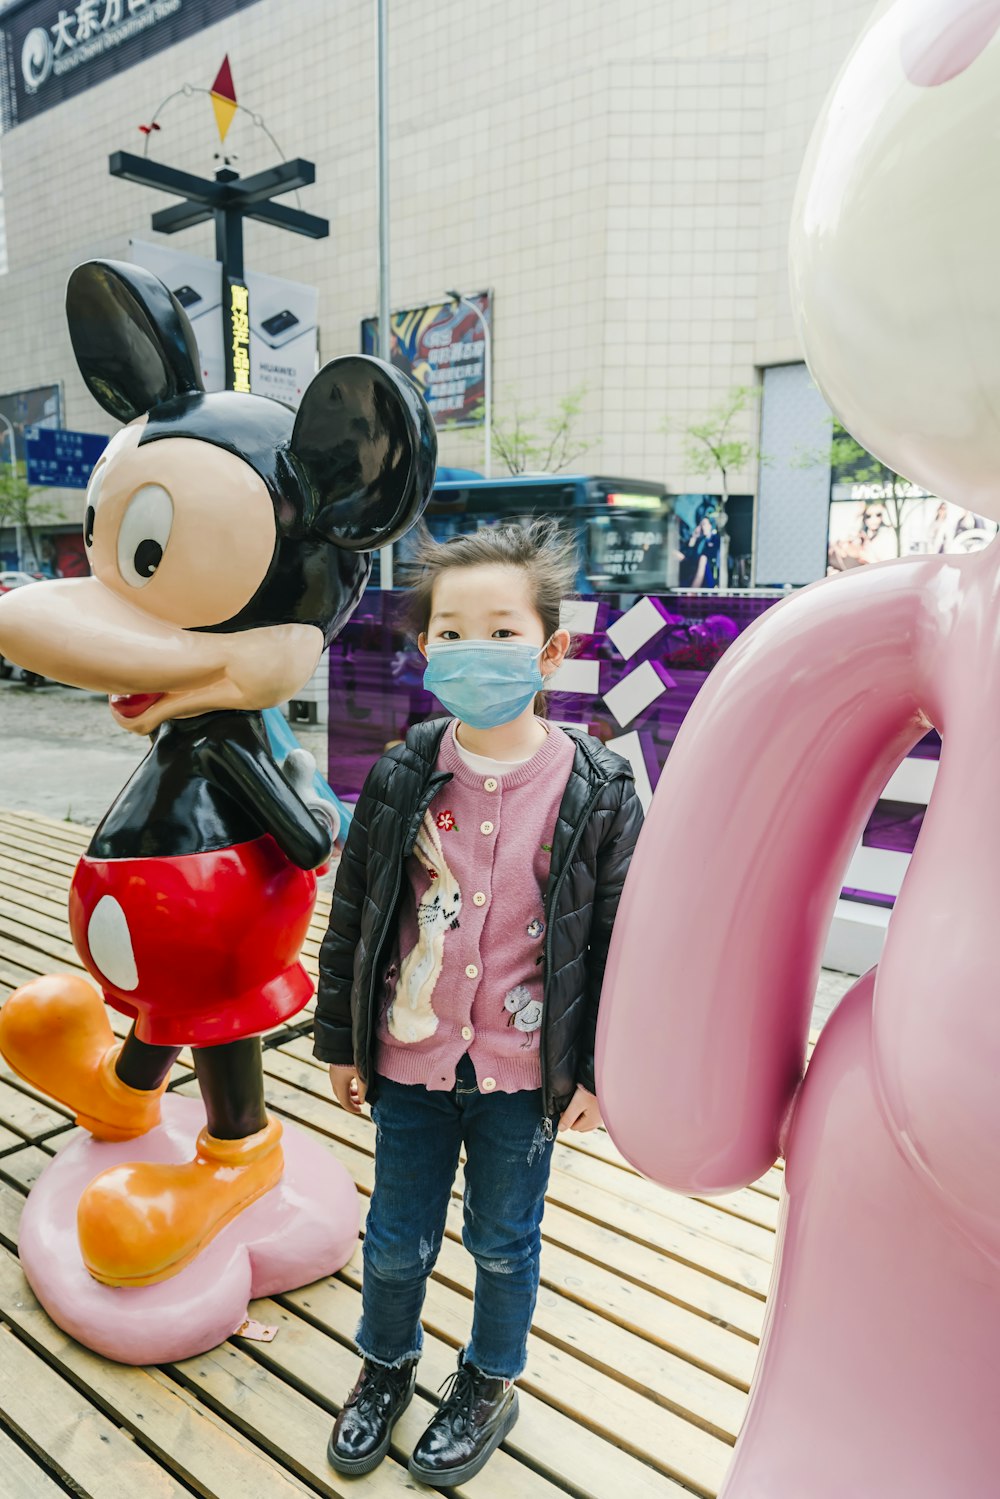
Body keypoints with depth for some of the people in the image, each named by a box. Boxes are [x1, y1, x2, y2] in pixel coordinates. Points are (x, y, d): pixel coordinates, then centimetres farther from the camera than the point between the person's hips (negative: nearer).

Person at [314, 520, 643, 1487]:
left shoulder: (597, 791, -14)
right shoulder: (400, 779, -9)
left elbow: (620, 938, -6)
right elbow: (352, 918, 0)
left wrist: (599, 1072, -3)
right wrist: (341, 1042, 5)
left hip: (526, 1071, -1)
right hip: (410, 1058, 2)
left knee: (504, 1242, 20)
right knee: (396, 1238, 21)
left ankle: (489, 1385, 49)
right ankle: (386, 1365, 51)